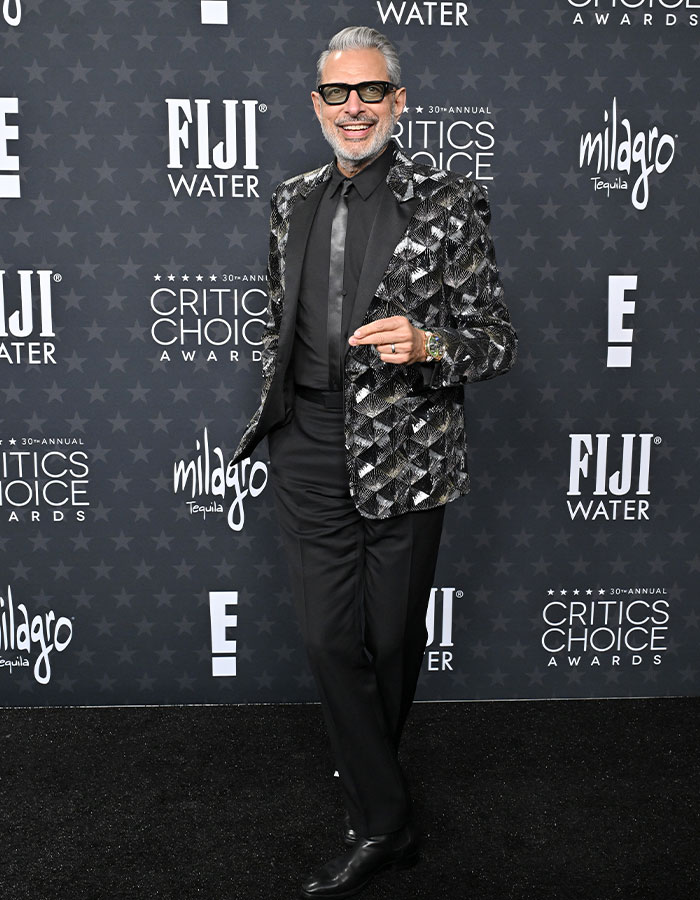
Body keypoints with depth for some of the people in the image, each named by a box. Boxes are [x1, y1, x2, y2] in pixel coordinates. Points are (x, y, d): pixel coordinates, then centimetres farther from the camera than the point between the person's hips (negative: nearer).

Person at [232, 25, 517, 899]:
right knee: (329, 637, 2)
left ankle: (368, 770, 39)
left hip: (403, 447, -3)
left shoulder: (448, 203, -4)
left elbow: (496, 341, -5)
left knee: (393, 636, 10)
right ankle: (384, 822, 22)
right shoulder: (292, 200, 10)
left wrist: (427, 345, -25)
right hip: (310, 444, 4)